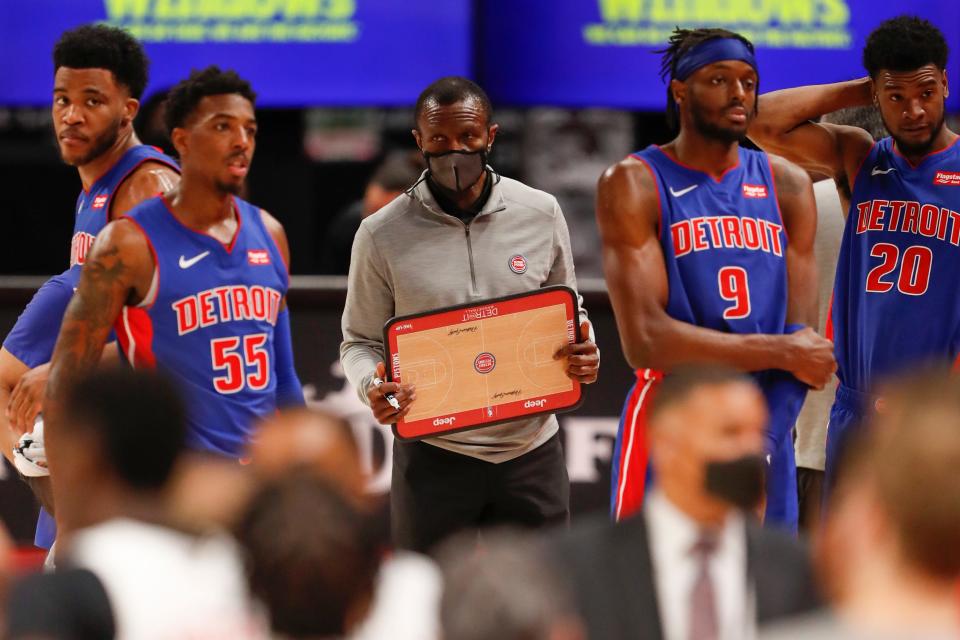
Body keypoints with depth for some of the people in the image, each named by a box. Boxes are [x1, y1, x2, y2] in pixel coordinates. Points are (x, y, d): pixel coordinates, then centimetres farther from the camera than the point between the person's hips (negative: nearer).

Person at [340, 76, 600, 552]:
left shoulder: (541, 214, 3)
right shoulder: (383, 234, -3)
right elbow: (360, 341, 4)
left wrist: (583, 356, -7)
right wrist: (371, 385, -19)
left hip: (531, 447, 2)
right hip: (435, 455, -2)